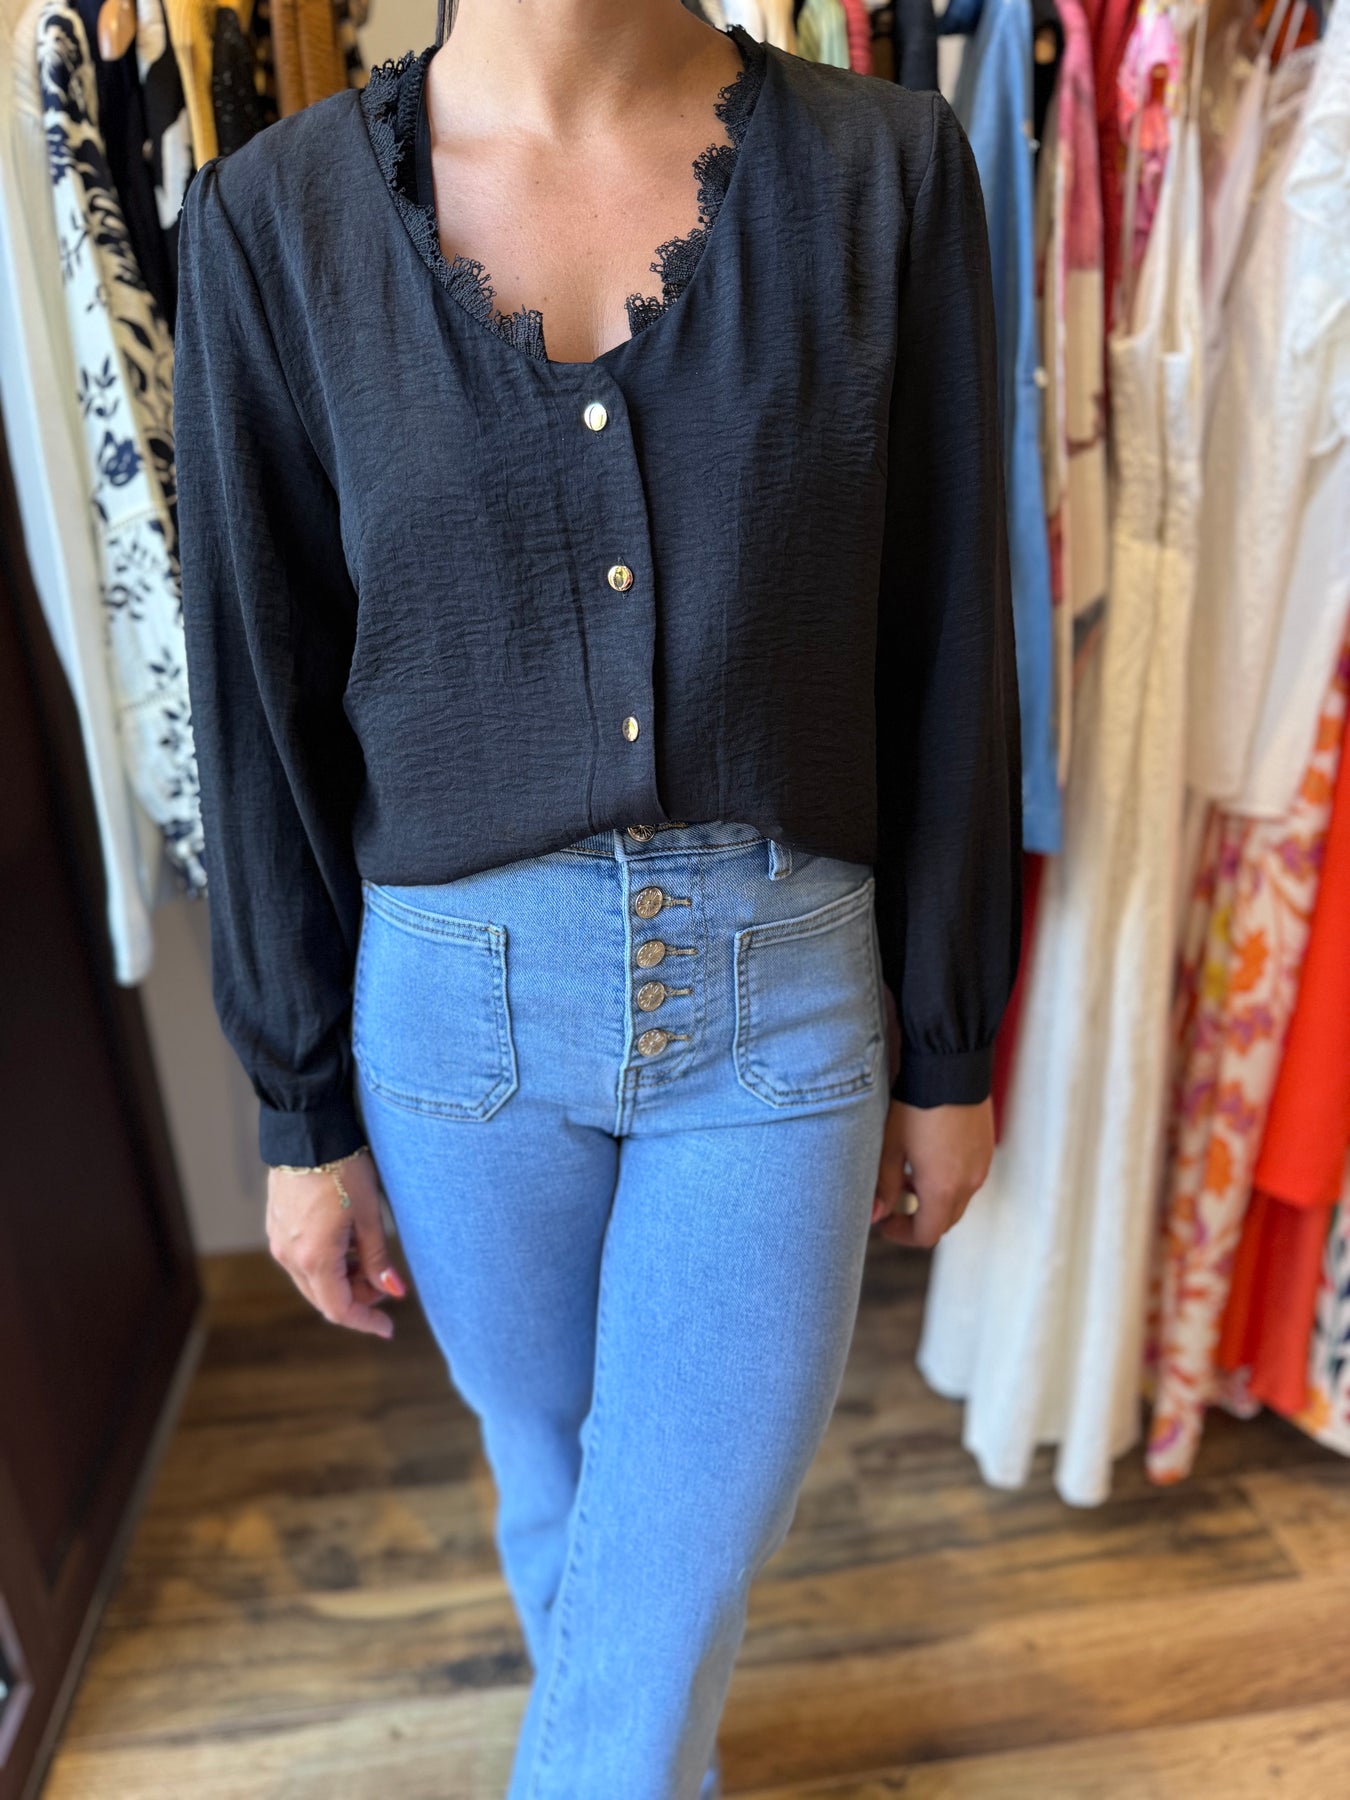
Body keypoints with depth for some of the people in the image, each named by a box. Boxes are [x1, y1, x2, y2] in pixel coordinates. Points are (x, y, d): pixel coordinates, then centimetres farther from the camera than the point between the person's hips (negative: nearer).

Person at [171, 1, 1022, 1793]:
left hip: (784, 991, 0)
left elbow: (944, 652, -1)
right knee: (554, 1488, 25)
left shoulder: (888, 168, -4)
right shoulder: (276, 215, -4)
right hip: (453, 1000, 2)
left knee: (670, 1596, 9)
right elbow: (258, 695, -1)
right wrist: (301, 1110, 3)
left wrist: (948, 1045, 3)